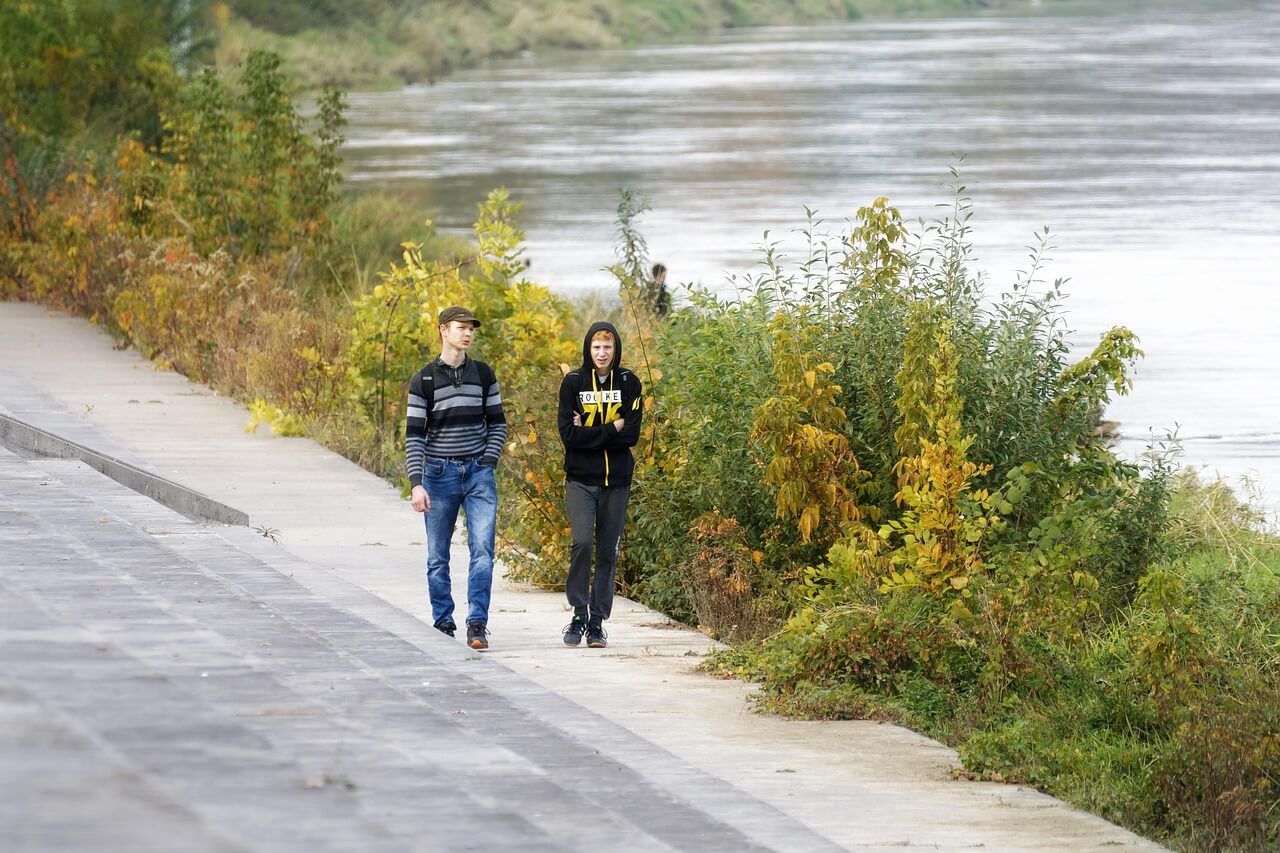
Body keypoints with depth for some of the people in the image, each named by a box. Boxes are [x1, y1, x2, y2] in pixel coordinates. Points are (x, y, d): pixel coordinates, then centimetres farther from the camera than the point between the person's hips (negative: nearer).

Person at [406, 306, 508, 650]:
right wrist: (416, 483, -12)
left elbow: (498, 423, 14)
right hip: (439, 475, -1)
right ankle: (442, 625, 14)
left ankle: (477, 624, -11)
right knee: (437, 557, 4)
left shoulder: (483, 374, 7)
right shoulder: (424, 380, -1)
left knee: (482, 550, -11)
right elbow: (414, 434, -3)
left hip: (478, 473, 1)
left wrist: (488, 462, 0)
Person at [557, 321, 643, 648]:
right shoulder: (573, 382, 0)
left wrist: (589, 433, -11)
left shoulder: (628, 383, 3)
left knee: (608, 551, 3)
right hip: (580, 479, -2)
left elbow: (631, 434, -6)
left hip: (616, 480, 2)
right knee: (582, 542, -16)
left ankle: (598, 621, 10)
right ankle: (579, 613, -3)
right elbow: (568, 434, -9)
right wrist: (611, 430, -12)